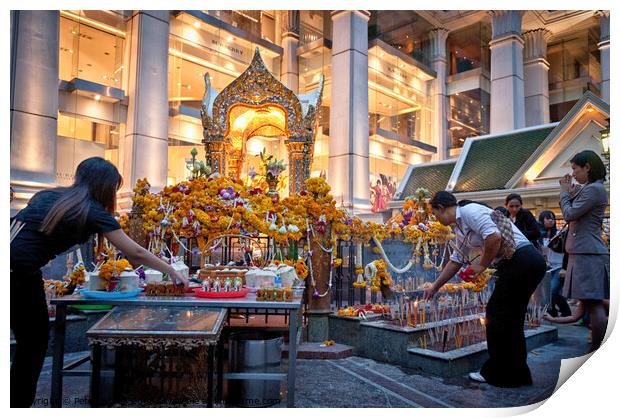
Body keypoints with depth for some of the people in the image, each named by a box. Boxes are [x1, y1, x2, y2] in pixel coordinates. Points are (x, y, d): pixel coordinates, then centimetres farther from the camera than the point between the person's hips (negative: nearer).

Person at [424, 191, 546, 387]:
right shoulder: (460, 228, 19)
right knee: (510, 318, 14)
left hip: (521, 260, -10)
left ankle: (497, 373, 12)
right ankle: (517, 374, 24)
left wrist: (482, 264, -10)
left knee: (496, 314, -1)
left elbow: (494, 236, -25)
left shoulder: (469, 210, -10)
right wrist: (434, 287, 30)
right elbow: (455, 261, 27)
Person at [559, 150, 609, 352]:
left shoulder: (594, 189, -12)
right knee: (591, 303, 13)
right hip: (583, 252, 11)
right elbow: (573, 215, 21)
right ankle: (596, 349, 19)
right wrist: (570, 193, 13)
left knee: (593, 303, -9)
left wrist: (565, 192, 1)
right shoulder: (589, 189, 20)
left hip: (588, 254, -11)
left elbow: (569, 214, -13)